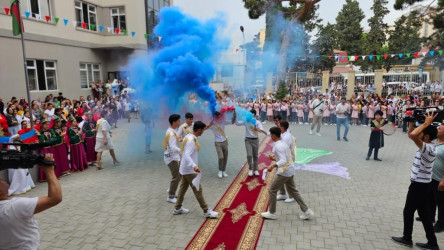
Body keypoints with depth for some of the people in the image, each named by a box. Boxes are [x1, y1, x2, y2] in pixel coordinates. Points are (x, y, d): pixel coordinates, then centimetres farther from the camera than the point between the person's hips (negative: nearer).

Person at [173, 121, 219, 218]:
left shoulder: (189, 136, 5)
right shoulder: (191, 140, -24)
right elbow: (187, 155, -34)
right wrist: (194, 166, -49)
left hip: (186, 169, 10)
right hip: (189, 170, -10)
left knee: (183, 188, 18)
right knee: (198, 189, -2)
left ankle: (177, 208, 29)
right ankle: (206, 211, 7)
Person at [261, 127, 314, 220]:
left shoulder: (278, 146, -20)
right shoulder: (283, 143, 10)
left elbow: (284, 161, -28)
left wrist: (272, 166, -33)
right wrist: (275, 158, 20)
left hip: (284, 172, -10)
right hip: (290, 170, 10)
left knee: (272, 190, 4)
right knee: (292, 191, 19)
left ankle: (272, 213, 16)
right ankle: (306, 211, 22)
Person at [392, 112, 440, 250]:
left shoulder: (428, 148, -24)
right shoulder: (426, 145, 4)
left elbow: (413, 135, -42)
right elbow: (411, 134, 15)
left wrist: (426, 123, -29)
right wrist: (412, 120, 2)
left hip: (419, 185, -9)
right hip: (424, 184, 9)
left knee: (408, 211, 7)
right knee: (424, 214, 16)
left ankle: (407, 239, 23)